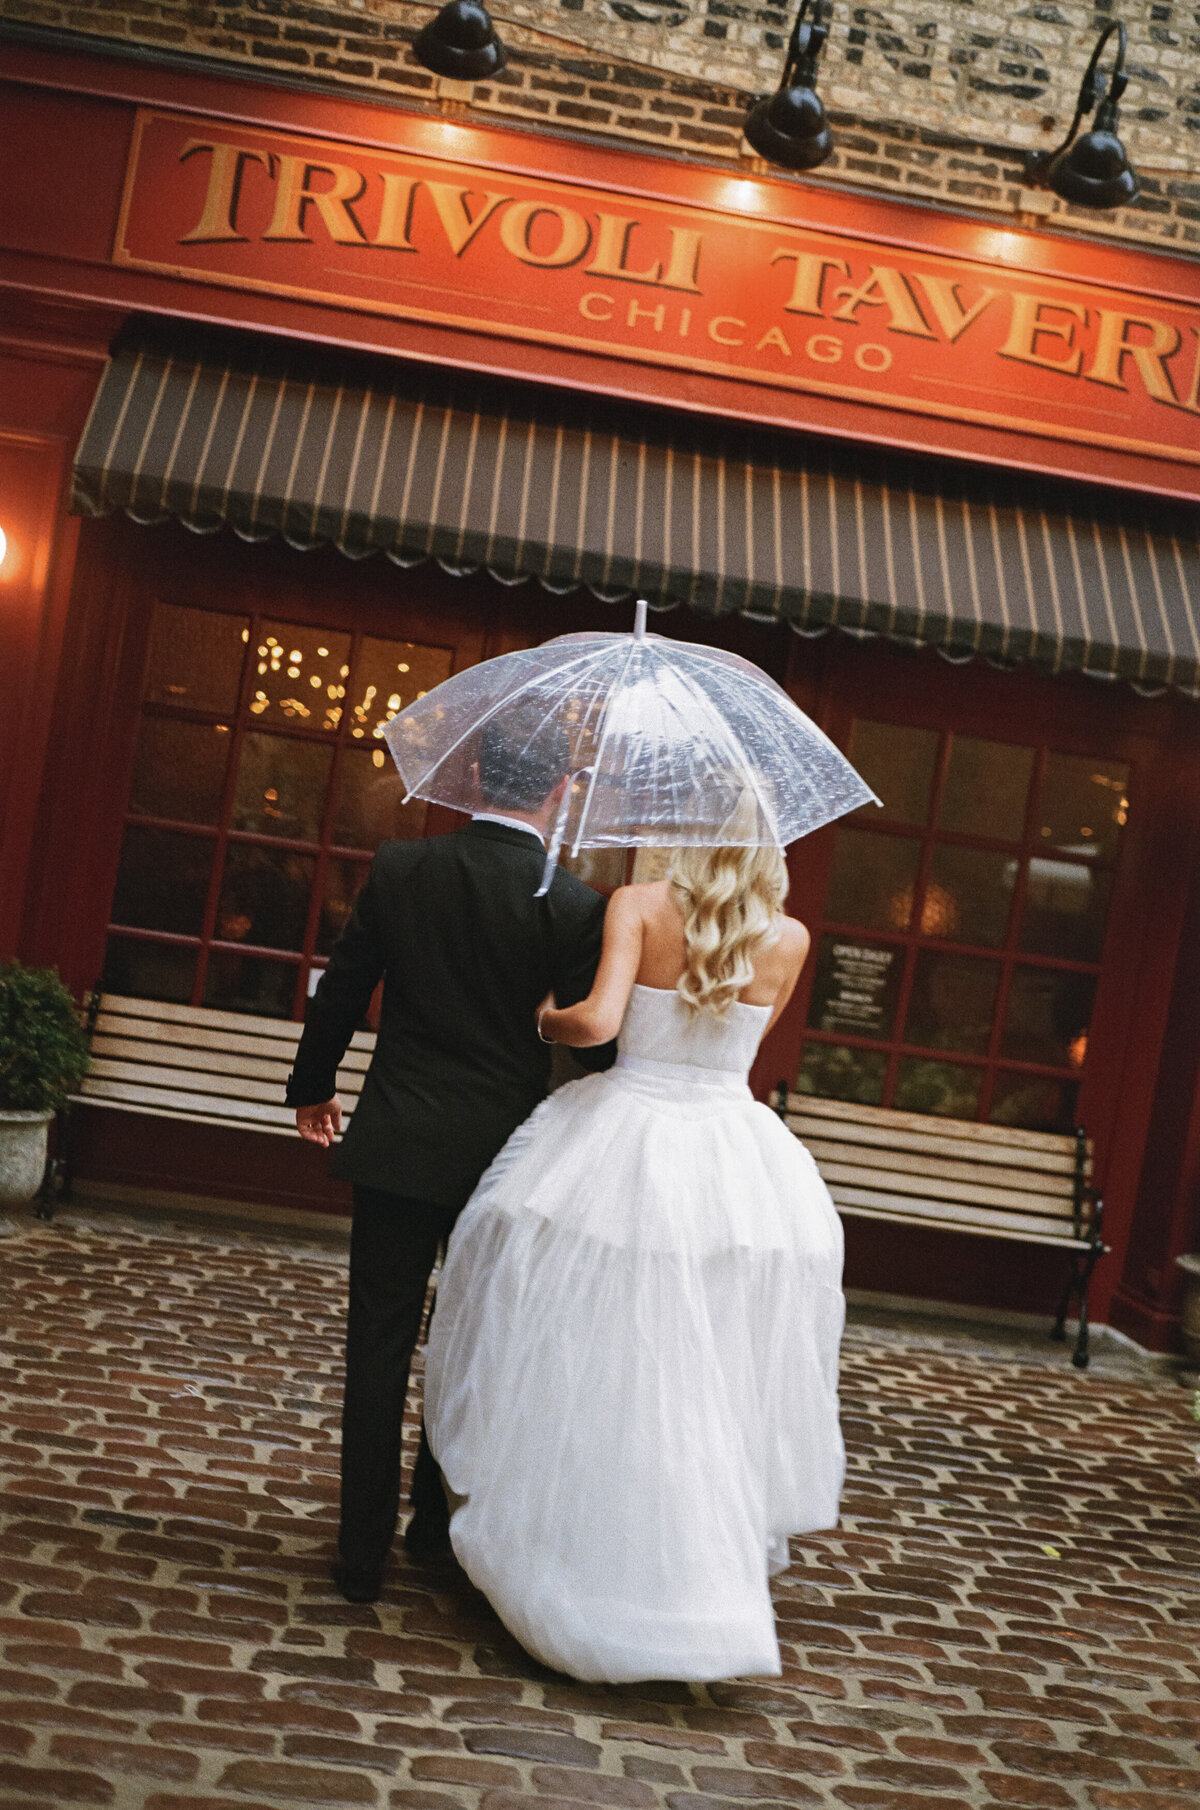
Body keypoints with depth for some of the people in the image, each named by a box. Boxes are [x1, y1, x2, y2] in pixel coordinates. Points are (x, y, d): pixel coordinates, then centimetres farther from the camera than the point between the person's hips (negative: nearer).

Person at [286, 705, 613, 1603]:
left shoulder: (400, 868, -5)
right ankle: (435, 1523, 31)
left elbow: (340, 993, 4)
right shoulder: (577, 907, -12)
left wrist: (314, 1087, 21)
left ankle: (364, 1550, 16)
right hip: (503, 1157, -1)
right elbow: (595, 1040, -6)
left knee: (379, 1345, 9)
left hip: (395, 1147, 1)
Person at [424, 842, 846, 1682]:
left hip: (621, 1152, -1)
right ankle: (709, 1573, 17)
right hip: (733, 1171, 2)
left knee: (595, 1364, 10)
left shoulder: (638, 906, -6)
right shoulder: (790, 940, 2)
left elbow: (599, 1020, -17)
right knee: (713, 1384, 11)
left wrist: (540, 1019, 3)